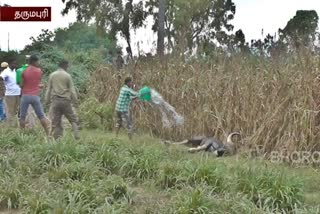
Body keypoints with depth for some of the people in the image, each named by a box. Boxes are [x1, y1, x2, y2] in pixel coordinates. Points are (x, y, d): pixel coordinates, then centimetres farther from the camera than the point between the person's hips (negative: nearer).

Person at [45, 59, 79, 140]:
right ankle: (76, 135, -7)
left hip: (55, 101, 3)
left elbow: (48, 89, 8)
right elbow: (72, 90, -2)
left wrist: (47, 101, 14)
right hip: (65, 100, -2)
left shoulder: (52, 75, 6)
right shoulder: (67, 76, -3)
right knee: (73, 119, 7)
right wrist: (75, 101, 4)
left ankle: (57, 138, 3)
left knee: (56, 121, 5)